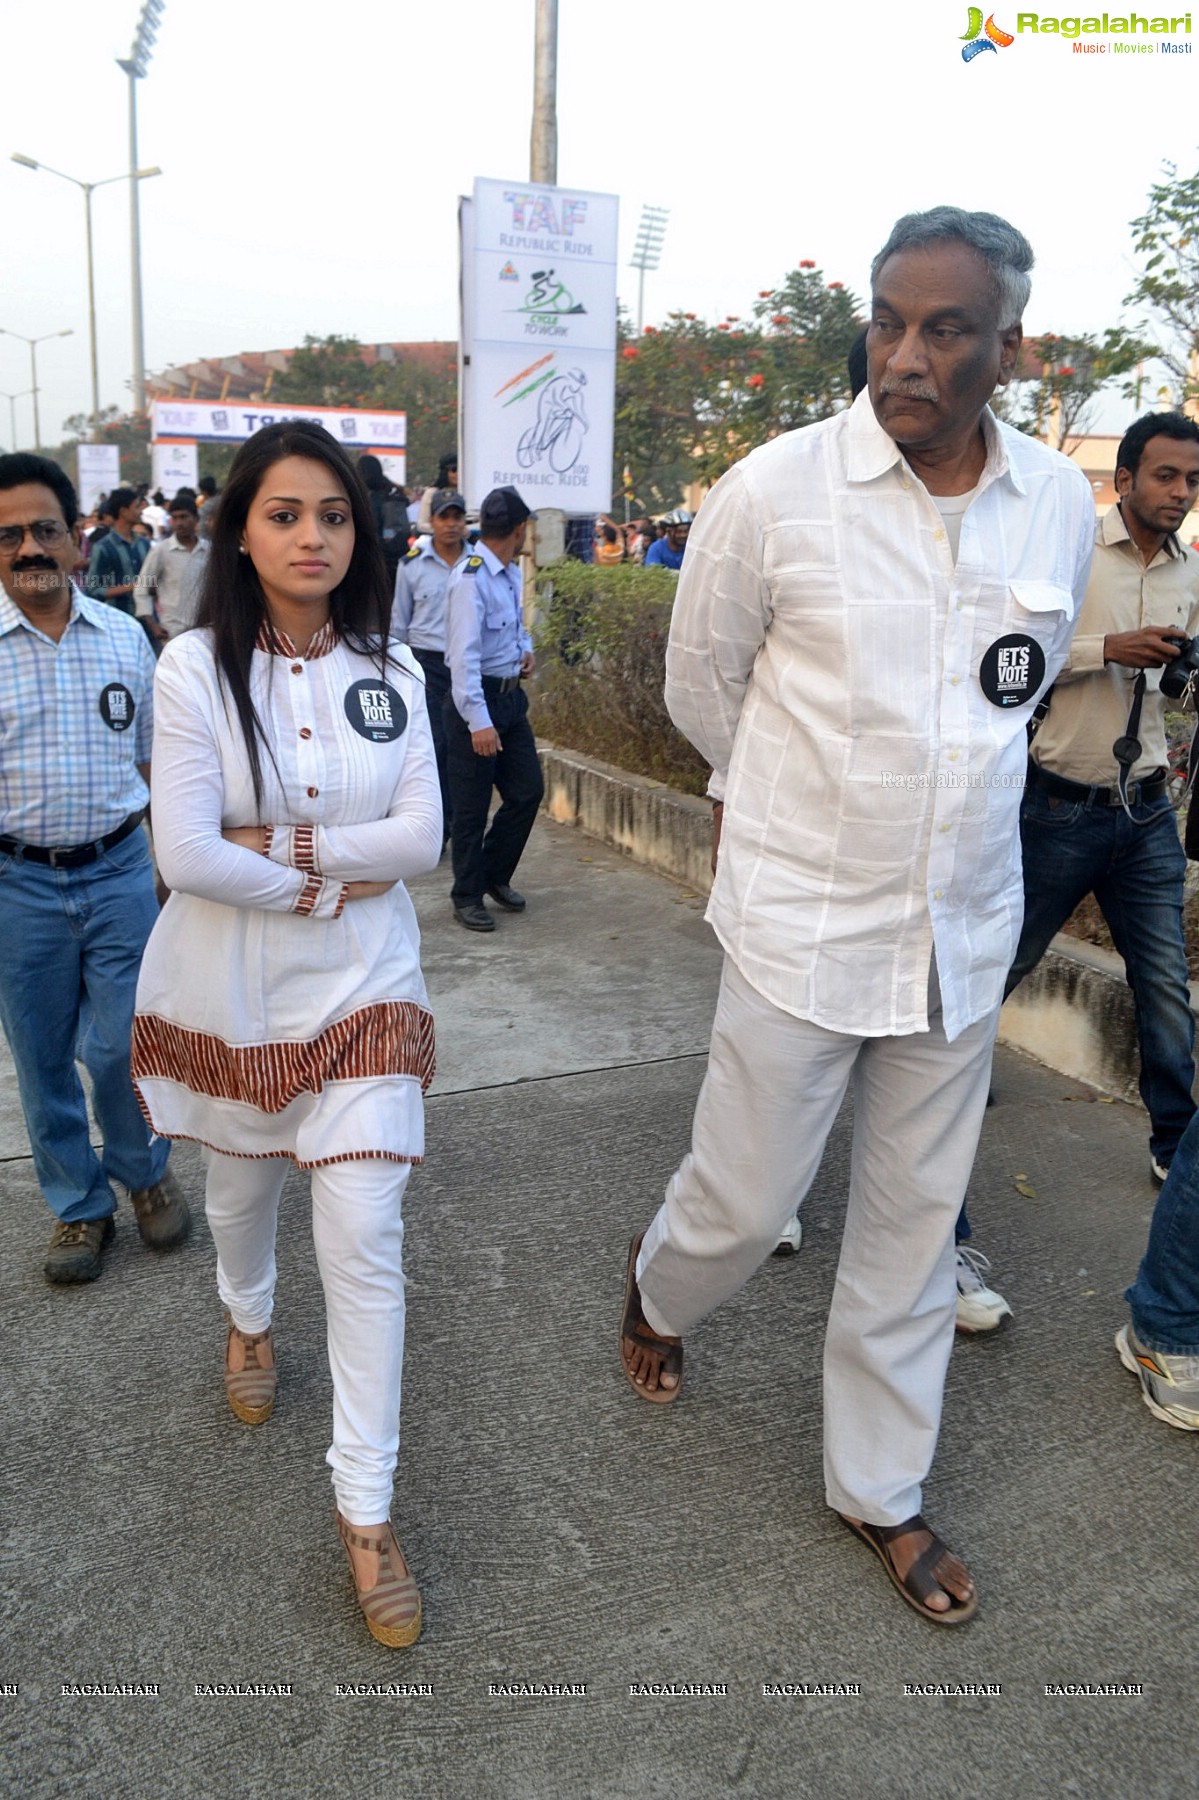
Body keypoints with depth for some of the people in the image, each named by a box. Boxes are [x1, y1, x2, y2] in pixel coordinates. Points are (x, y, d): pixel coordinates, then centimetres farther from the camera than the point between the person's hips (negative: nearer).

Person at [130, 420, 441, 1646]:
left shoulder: (388, 669, -2)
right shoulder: (195, 666, -11)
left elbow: (421, 835, -9)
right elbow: (186, 855, -18)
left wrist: (287, 842, -19)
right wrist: (330, 886, -14)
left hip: (362, 988, 1)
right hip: (230, 988, 0)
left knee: (364, 1242, -3)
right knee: (244, 1183, 24)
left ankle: (366, 1510, 12)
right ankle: (246, 1320, 59)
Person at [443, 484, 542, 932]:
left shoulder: (511, 575, 9)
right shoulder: (470, 578, -18)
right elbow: (465, 655, -24)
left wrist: (526, 648, 8)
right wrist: (478, 721, -29)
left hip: (510, 697, 8)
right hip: (475, 699, -8)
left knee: (527, 791, 11)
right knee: (472, 806, 2)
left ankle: (495, 875, 30)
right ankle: (467, 896, 17)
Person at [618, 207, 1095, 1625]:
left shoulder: (1059, 508, 0)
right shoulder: (772, 493, -12)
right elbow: (702, 687, 2)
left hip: (963, 933, 4)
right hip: (801, 927, -3)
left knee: (914, 1225, 14)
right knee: (745, 1201, 7)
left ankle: (880, 1487, 35)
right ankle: (658, 1286, 45)